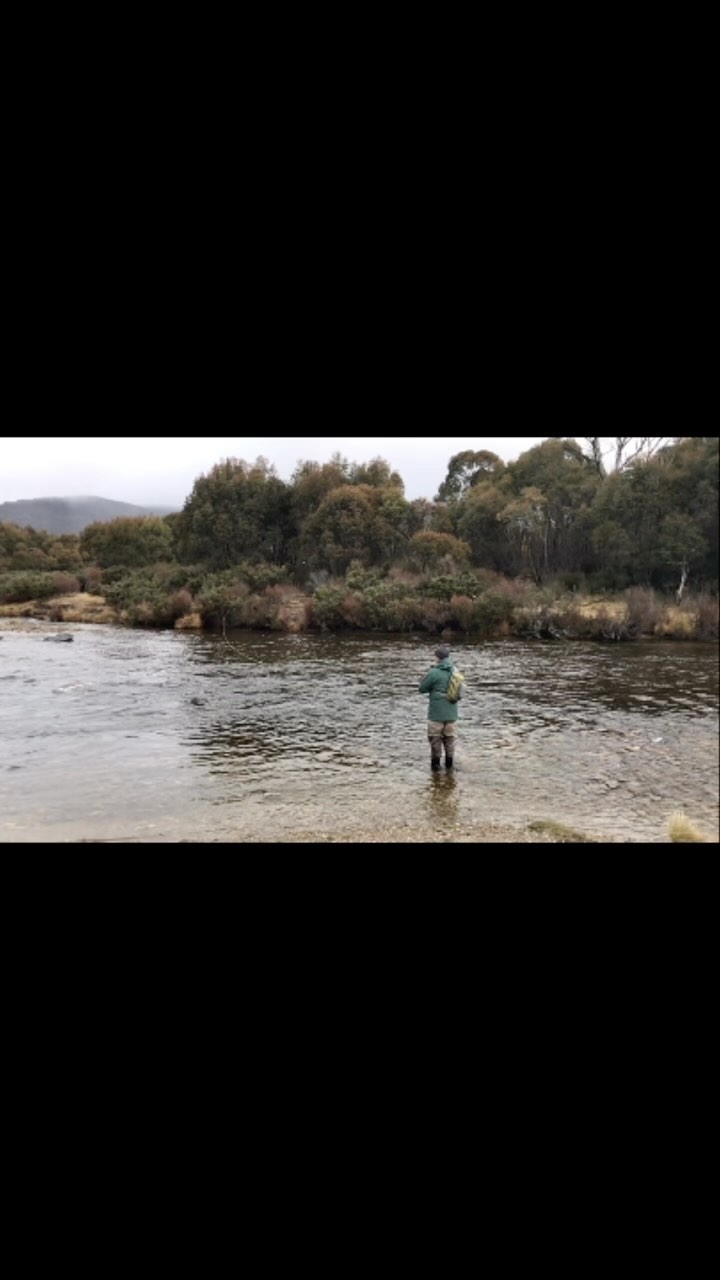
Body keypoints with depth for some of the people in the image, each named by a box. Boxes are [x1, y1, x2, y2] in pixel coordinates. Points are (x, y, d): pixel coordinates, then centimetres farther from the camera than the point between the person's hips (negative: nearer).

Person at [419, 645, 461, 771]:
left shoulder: (434, 673, -17)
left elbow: (422, 688, -6)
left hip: (436, 714, -5)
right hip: (451, 713, 5)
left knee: (435, 738, 8)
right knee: (449, 738, 15)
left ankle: (436, 763, 14)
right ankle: (449, 763, 21)